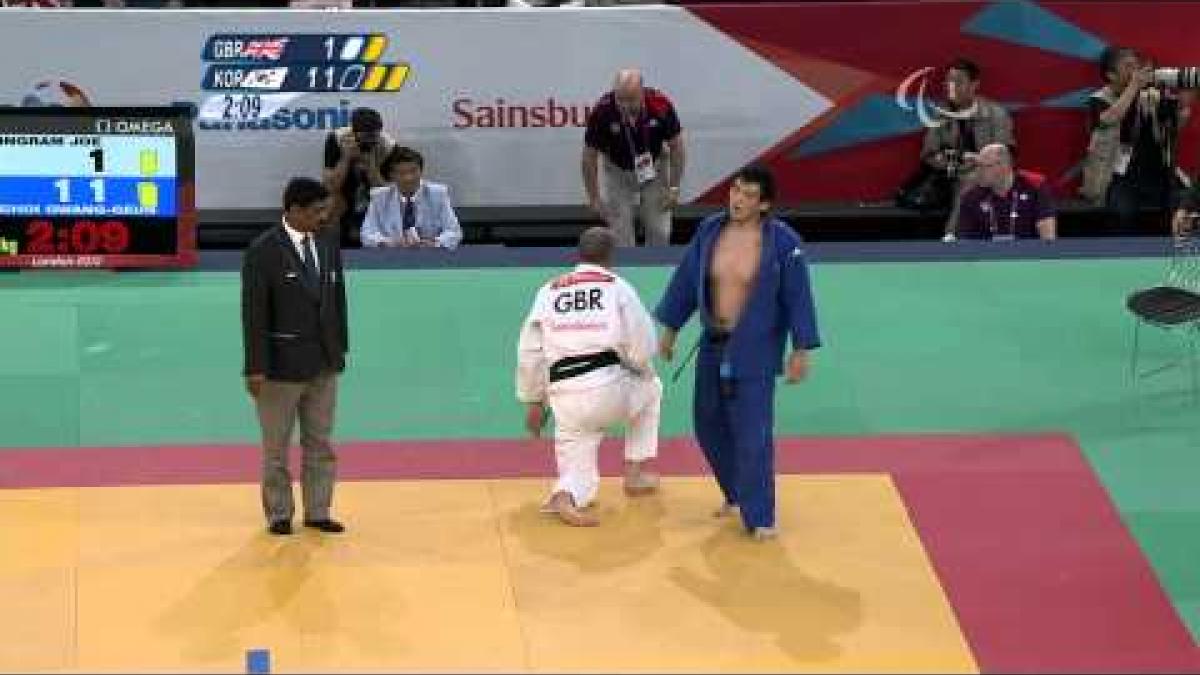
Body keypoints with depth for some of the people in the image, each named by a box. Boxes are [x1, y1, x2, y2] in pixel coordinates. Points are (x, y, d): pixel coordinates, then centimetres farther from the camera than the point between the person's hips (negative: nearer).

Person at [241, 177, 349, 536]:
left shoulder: (328, 242, 4)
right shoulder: (263, 251, -14)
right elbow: (254, 312, -14)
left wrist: (341, 346, 9)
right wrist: (255, 367, -15)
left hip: (324, 362, 5)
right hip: (282, 363, -5)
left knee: (319, 441, 10)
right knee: (277, 445, 7)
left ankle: (317, 512, 18)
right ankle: (279, 514, 18)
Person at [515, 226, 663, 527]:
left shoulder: (549, 290, 14)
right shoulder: (617, 286, 4)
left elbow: (530, 352, 13)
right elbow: (642, 345, -1)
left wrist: (533, 401, 24)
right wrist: (637, 366, 23)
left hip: (565, 398, 2)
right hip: (608, 388, -2)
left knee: (578, 467, 17)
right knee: (649, 389, 32)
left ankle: (565, 496, -19)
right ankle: (634, 474, 30)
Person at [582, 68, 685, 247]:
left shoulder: (661, 105, -29)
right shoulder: (602, 111, -31)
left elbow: (676, 146, -13)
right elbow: (590, 156, -18)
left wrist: (674, 188, -13)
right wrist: (593, 197, -16)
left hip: (654, 170, 1)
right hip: (617, 172, -1)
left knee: (659, 231, 1)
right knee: (620, 232, -4)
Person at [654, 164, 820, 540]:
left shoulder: (783, 241, -15)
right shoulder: (710, 230, -3)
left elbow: (798, 297, -10)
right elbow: (686, 280, 6)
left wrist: (801, 351, -10)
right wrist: (669, 329, 11)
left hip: (756, 349, -5)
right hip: (713, 344, 5)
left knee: (752, 432, -8)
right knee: (710, 424, 15)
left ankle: (758, 517, 1)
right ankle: (737, 492, 37)